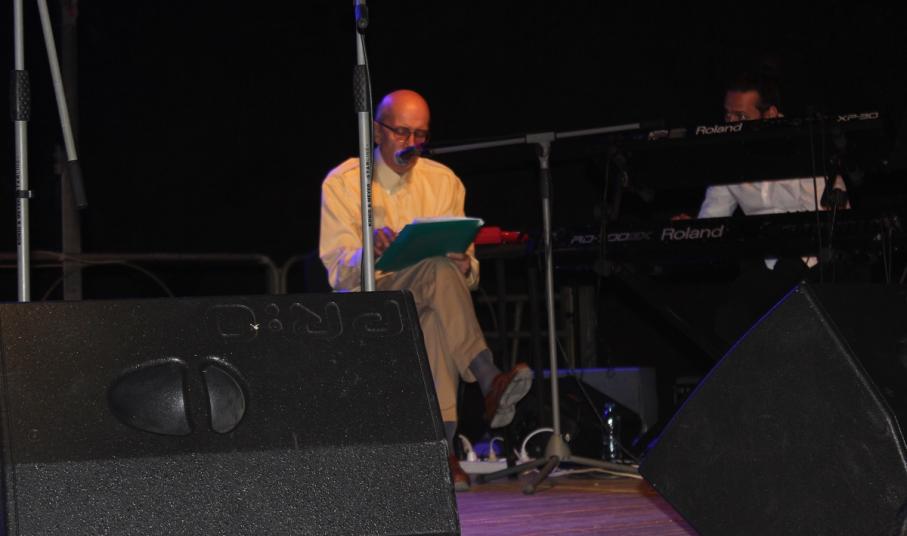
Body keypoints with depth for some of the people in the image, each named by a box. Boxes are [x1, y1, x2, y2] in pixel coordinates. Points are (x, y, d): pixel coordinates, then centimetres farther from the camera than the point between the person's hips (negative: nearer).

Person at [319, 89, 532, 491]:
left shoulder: (444, 182, 13)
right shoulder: (342, 183, 2)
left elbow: (466, 266, 10)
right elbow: (339, 272, -9)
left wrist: (465, 268, -16)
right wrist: (371, 252, -31)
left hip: (427, 305, 3)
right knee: (438, 267, -35)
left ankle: (442, 446, -47)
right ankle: (489, 383, -49)